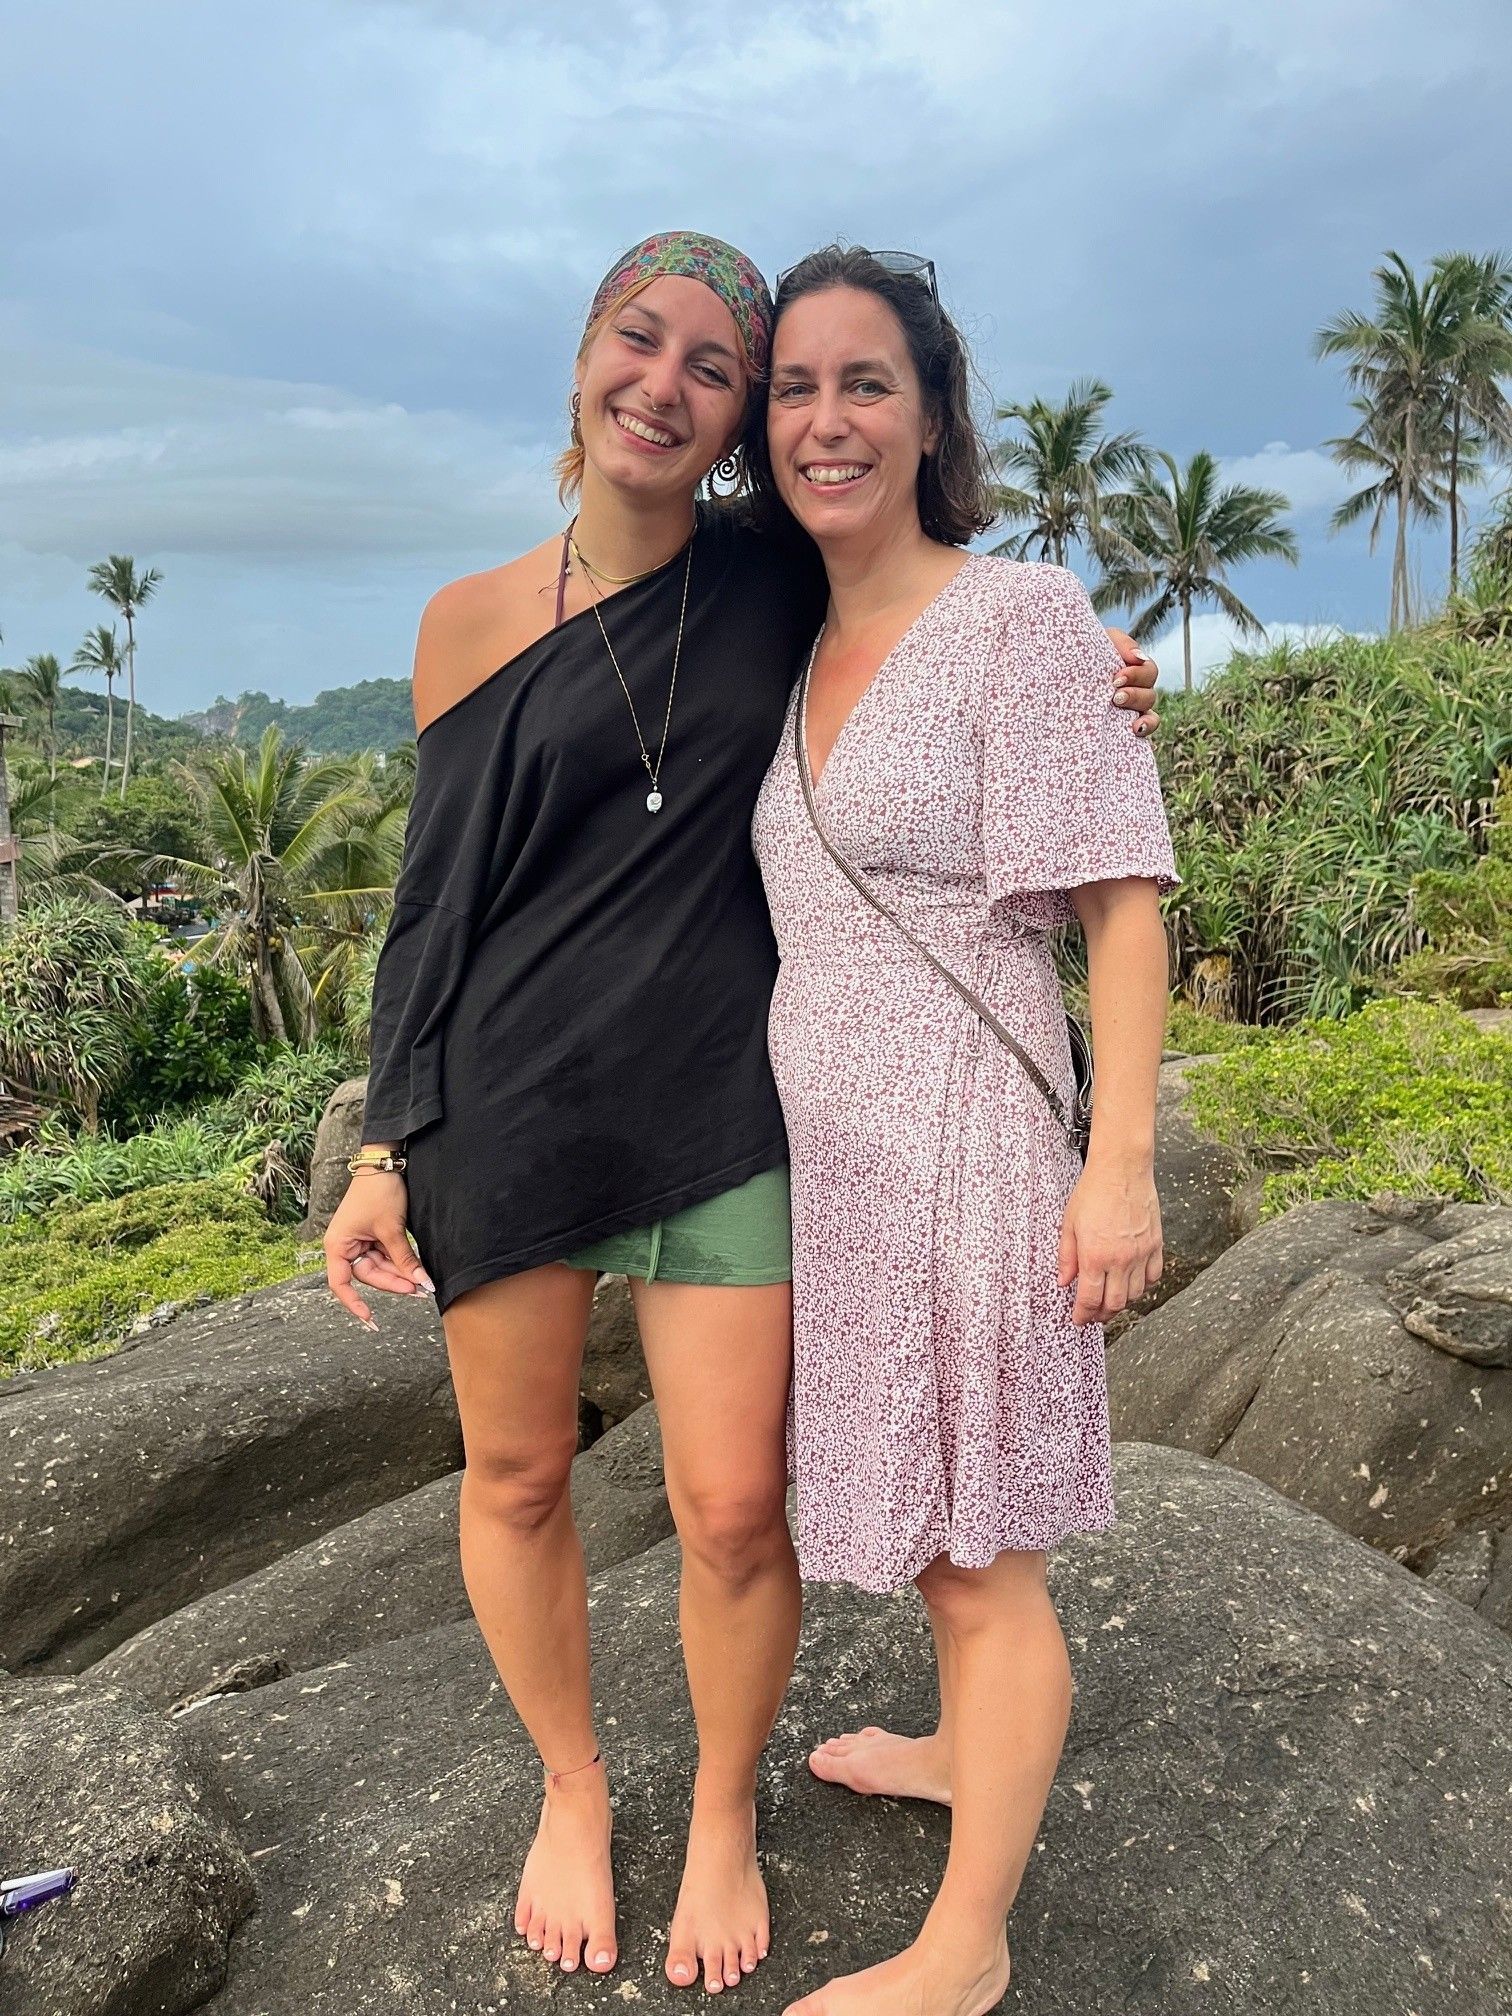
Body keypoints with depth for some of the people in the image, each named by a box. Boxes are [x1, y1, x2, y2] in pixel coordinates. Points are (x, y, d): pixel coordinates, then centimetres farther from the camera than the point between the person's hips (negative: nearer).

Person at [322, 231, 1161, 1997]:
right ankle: (572, 1790, 40)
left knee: (733, 1508, 1)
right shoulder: (475, 623, 2)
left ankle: (723, 1820, 32)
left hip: (718, 1117, 0)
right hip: (505, 1109, 1)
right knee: (517, 1477, 12)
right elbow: (435, 898, 5)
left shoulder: (776, 582, 3)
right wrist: (383, 1149, 1)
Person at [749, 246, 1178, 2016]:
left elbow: (1120, 901, -14)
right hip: (831, 1147, 8)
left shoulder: (1020, 616, -11)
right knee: (916, 1499, 25)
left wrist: (1120, 1165, -18)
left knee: (982, 1552, 7)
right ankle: (962, 1749, 50)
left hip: (958, 1142, -8)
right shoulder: (794, 652, 11)